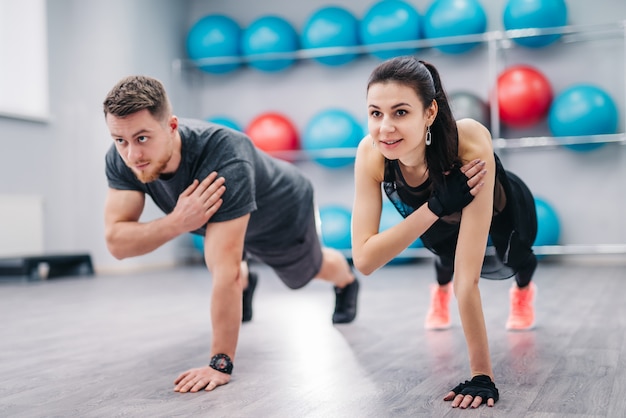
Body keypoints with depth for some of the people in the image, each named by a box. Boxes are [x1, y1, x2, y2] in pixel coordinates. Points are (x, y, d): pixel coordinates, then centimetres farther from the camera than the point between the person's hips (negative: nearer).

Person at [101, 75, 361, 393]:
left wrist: (220, 364, -48)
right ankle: (245, 285, 61)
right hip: (225, 217, 3)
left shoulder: (224, 159, -50)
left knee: (308, 272, 27)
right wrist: (178, 221, -52)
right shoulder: (121, 159, -32)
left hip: (284, 216, -3)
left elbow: (225, 270, -50)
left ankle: (347, 282, 60)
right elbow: (116, 242, -35)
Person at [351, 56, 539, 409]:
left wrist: (482, 374, -44)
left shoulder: (470, 143, -46)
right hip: (443, 226, 2)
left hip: (504, 217, -2)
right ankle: (442, 287, 55)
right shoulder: (371, 153, -36)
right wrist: (435, 207, -50)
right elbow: (364, 260, -40)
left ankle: (524, 287, 55)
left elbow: (469, 275, -46)